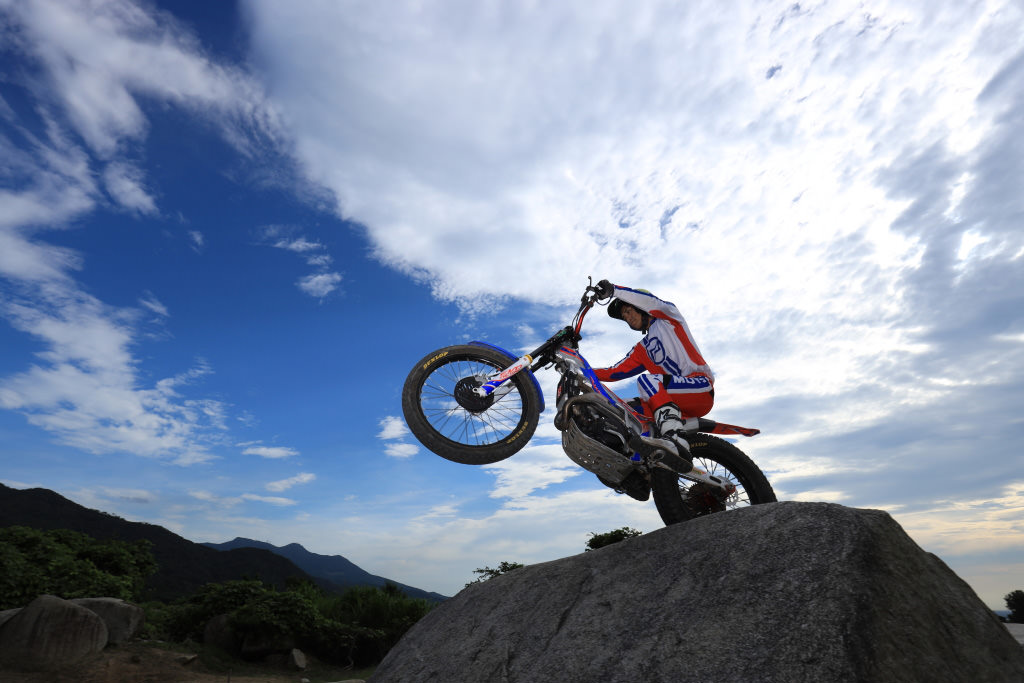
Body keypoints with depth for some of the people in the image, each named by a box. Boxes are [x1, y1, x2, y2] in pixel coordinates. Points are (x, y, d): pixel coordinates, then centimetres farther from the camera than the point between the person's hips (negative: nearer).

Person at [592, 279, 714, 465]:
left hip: (701, 387, -7)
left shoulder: (667, 317, 10)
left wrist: (613, 289, -19)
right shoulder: (641, 350, 26)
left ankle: (675, 436, -42)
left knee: (646, 380, -32)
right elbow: (615, 372, 19)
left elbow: (651, 301, -13)